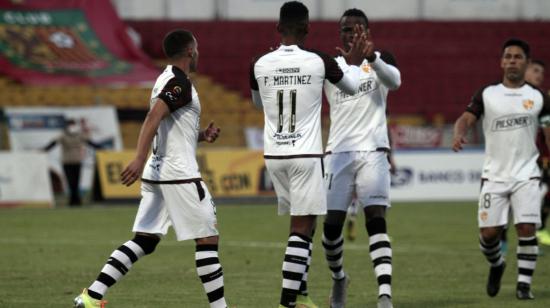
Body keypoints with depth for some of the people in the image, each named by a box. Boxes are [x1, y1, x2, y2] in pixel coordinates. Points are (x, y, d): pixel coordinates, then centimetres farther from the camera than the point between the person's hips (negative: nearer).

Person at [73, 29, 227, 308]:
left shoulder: (165, 80, 18)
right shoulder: (180, 83, -12)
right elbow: (153, 119, -25)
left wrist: (201, 136, 18)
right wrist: (140, 159, -34)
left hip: (157, 172, 9)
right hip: (180, 174, -9)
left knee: (144, 241, 7)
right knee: (208, 239, -2)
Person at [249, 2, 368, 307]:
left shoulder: (260, 65, -1)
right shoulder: (318, 61, -8)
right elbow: (352, 87, 13)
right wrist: (354, 63, 31)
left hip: (274, 155, 4)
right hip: (306, 155, -4)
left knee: (302, 224, 19)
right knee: (301, 230, -4)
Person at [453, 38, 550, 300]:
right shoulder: (487, 95, 5)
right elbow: (466, 118, -5)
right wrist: (459, 134, -27)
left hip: (526, 175, -1)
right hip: (494, 175, 1)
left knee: (526, 228, -14)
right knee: (488, 232, -3)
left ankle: (524, 284, -3)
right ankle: (496, 265, 29)